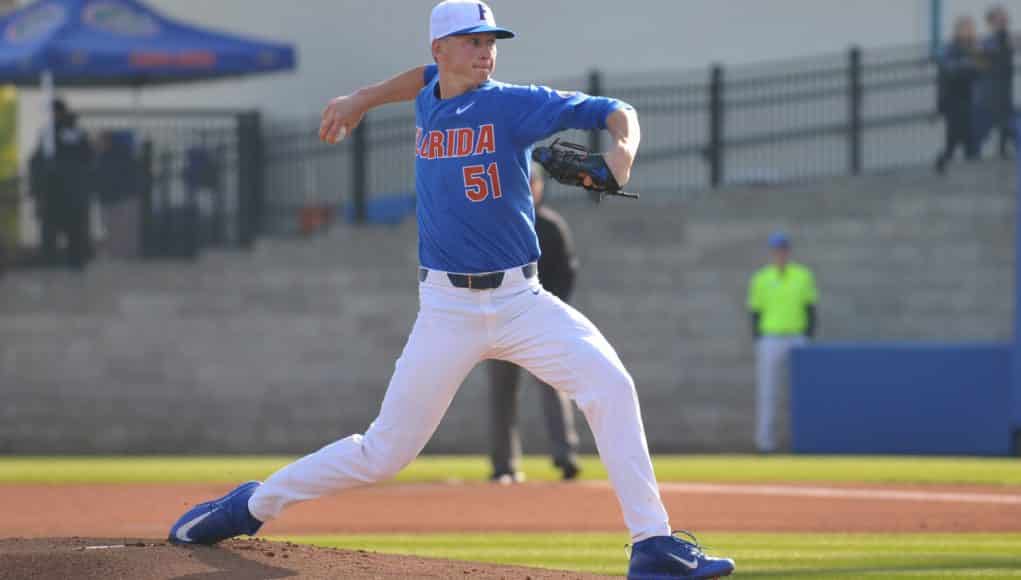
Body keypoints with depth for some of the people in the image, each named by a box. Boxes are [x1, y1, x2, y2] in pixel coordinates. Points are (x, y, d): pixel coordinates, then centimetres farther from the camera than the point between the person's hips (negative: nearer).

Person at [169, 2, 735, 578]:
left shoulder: (513, 104, -6)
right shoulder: (428, 103, 7)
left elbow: (616, 112, -14)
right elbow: (428, 75, 34)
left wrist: (622, 149, -34)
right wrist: (363, 99, 31)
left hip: (520, 301, -2)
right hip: (448, 309, 2)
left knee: (610, 384, -24)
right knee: (385, 453, 2)